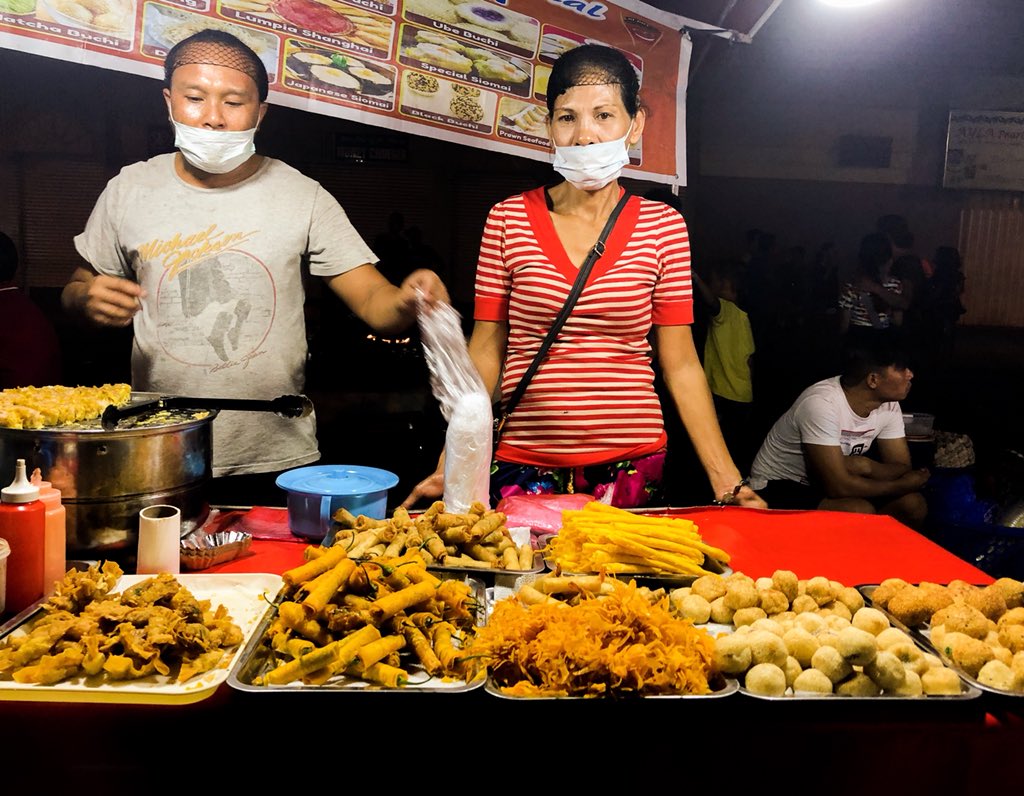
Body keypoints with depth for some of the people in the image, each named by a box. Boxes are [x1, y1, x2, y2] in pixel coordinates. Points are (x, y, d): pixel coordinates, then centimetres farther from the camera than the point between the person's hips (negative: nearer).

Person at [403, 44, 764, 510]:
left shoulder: (663, 227, 0)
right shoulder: (509, 219, 0)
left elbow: (680, 363, 1)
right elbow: (486, 351, 2)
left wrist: (726, 480, -5)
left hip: (631, 462, 0)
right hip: (524, 462, 0)